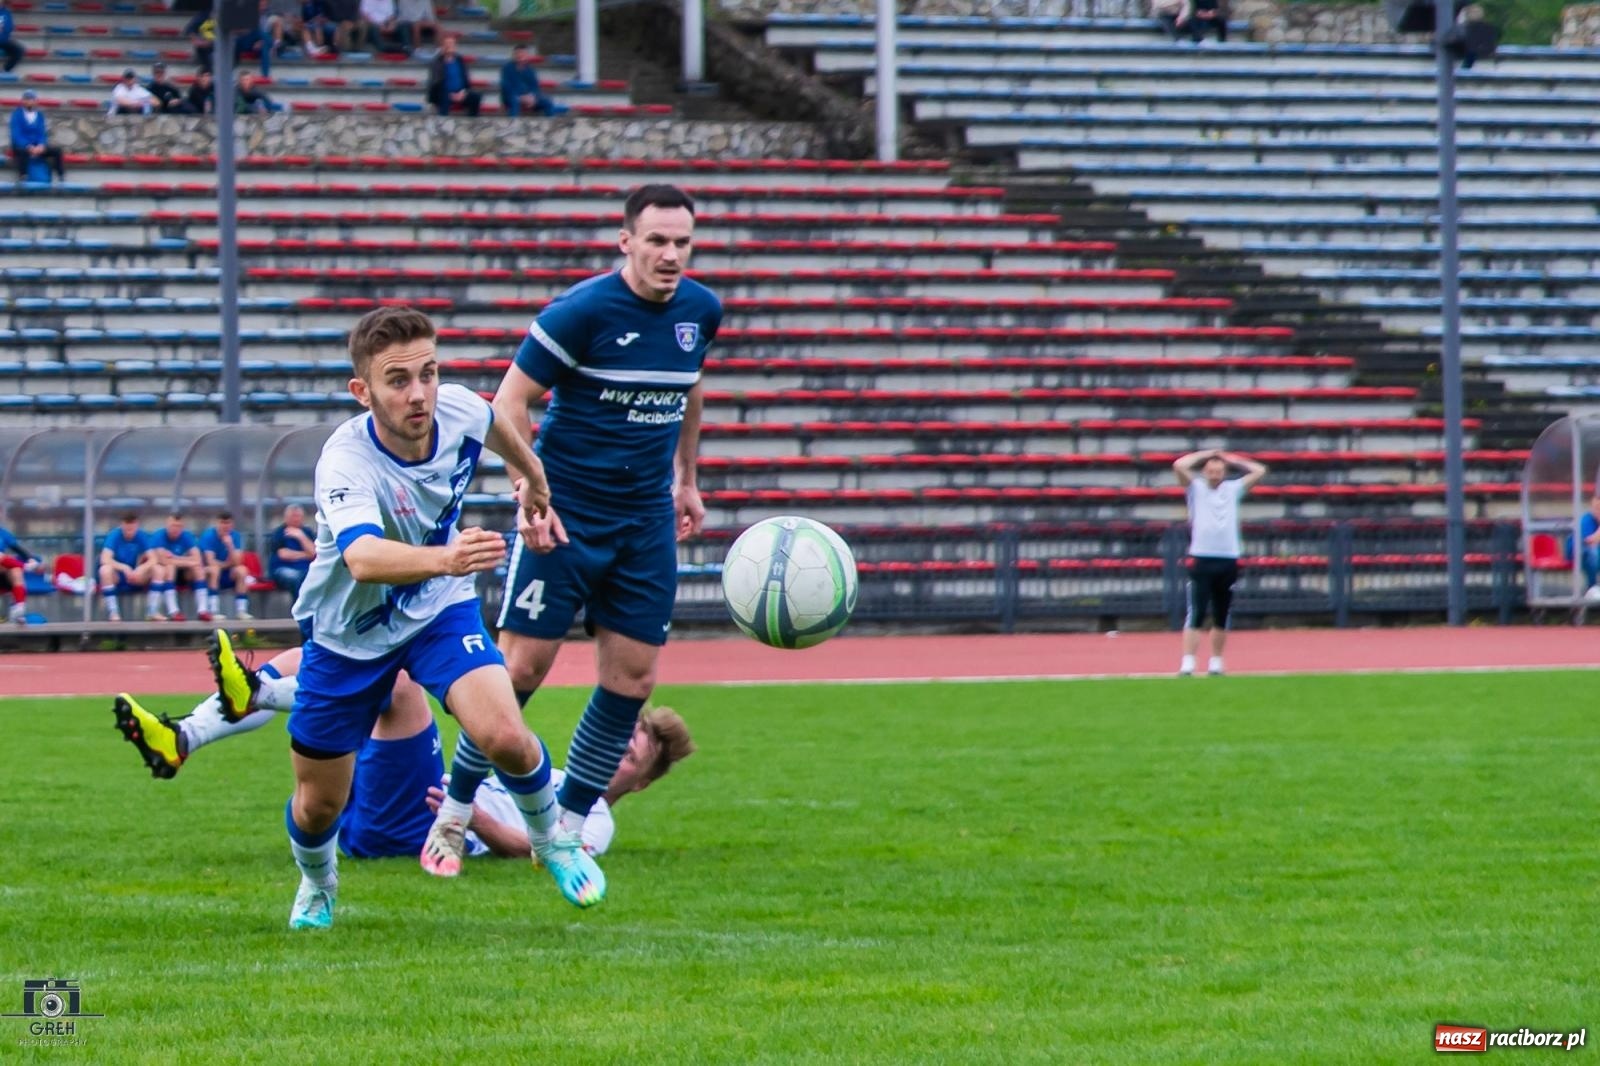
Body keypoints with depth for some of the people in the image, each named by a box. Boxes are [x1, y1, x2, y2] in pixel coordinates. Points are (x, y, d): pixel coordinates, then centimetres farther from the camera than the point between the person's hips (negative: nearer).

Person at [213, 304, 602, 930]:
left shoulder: (458, 411, -21)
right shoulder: (346, 462, -37)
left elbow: (497, 425, 8)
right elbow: (363, 558, -57)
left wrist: (533, 477, 27)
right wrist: (445, 559, -75)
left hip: (441, 610, 2)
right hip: (349, 632, -2)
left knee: (504, 738, -22)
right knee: (318, 805, 9)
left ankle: (551, 840, 10)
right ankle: (316, 888, 45)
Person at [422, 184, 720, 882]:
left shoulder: (700, 311, 3)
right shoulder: (583, 311, -15)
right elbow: (509, 403, -12)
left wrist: (686, 479, 24)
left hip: (646, 519, 6)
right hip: (564, 514, -6)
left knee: (633, 677, 2)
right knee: (522, 666, -7)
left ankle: (566, 827, 13)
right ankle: (453, 812, 8)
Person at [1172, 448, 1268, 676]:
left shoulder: (1233, 489, 13)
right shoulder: (1196, 488, 6)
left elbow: (1260, 471, 10)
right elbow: (1179, 465, -8)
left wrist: (1230, 458, 12)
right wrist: (1206, 454, 3)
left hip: (1228, 561, 3)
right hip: (1201, 560, -3)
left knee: (1221, 618, 7)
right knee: (1195, 616, -9)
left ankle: (1216, 663, 16)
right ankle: (1187, 663, -12)